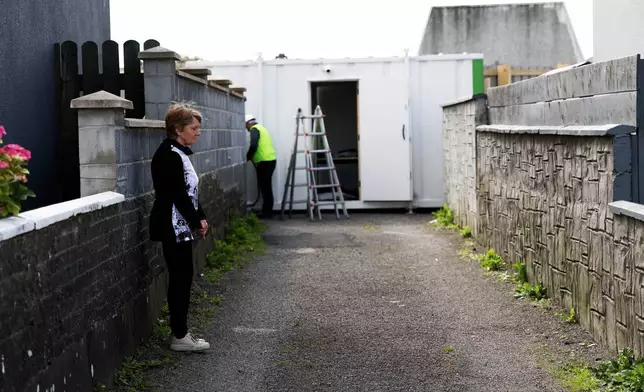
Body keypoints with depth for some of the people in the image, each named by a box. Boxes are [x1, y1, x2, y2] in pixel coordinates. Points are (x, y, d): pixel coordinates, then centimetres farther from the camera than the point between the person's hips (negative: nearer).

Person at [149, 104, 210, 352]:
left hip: (180, 227, 10)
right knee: (181, 278, -4)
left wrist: (200, 217, 8)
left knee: (181, 278, 12)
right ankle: (180, 337, 4)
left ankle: (180, 332, 19)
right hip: (173, 228, -10)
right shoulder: (169, 155, -18)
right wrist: (196, 222, -11)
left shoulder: (178, 153, 13)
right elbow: (179, 195, -20)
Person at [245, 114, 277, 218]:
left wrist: (248, 157, -9)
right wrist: (252, 157, 18)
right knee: (266, 187, 12)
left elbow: (253, 145, -22)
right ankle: (267, 211, 16)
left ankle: (267, 212, -2)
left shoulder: (254, 129, -8)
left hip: (265, 162, -9)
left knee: (265, 188, -5)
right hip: (270, 160, 9)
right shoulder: (260, 128, 22)